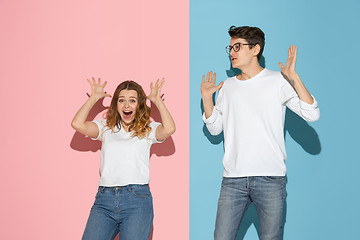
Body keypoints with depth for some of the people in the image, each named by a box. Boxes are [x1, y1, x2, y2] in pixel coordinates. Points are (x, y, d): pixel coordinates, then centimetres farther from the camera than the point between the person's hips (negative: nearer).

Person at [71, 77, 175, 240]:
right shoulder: (106, 127, 16)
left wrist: (157, 100, 3)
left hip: (137, 200, -2)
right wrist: (94, 97, 11)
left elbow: (169, 129, -9)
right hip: (104, 198, 2)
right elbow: (78, 124, 2)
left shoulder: (148, 130, 12)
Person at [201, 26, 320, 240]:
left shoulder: (279, 81, 2)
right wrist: (206, 98, 7)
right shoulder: (227, 86, 15)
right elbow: (215, 128, 19)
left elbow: (312, 114, -8)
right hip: (233, 179, 3)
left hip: (270, 178, -3)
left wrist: (293, 77, -15)